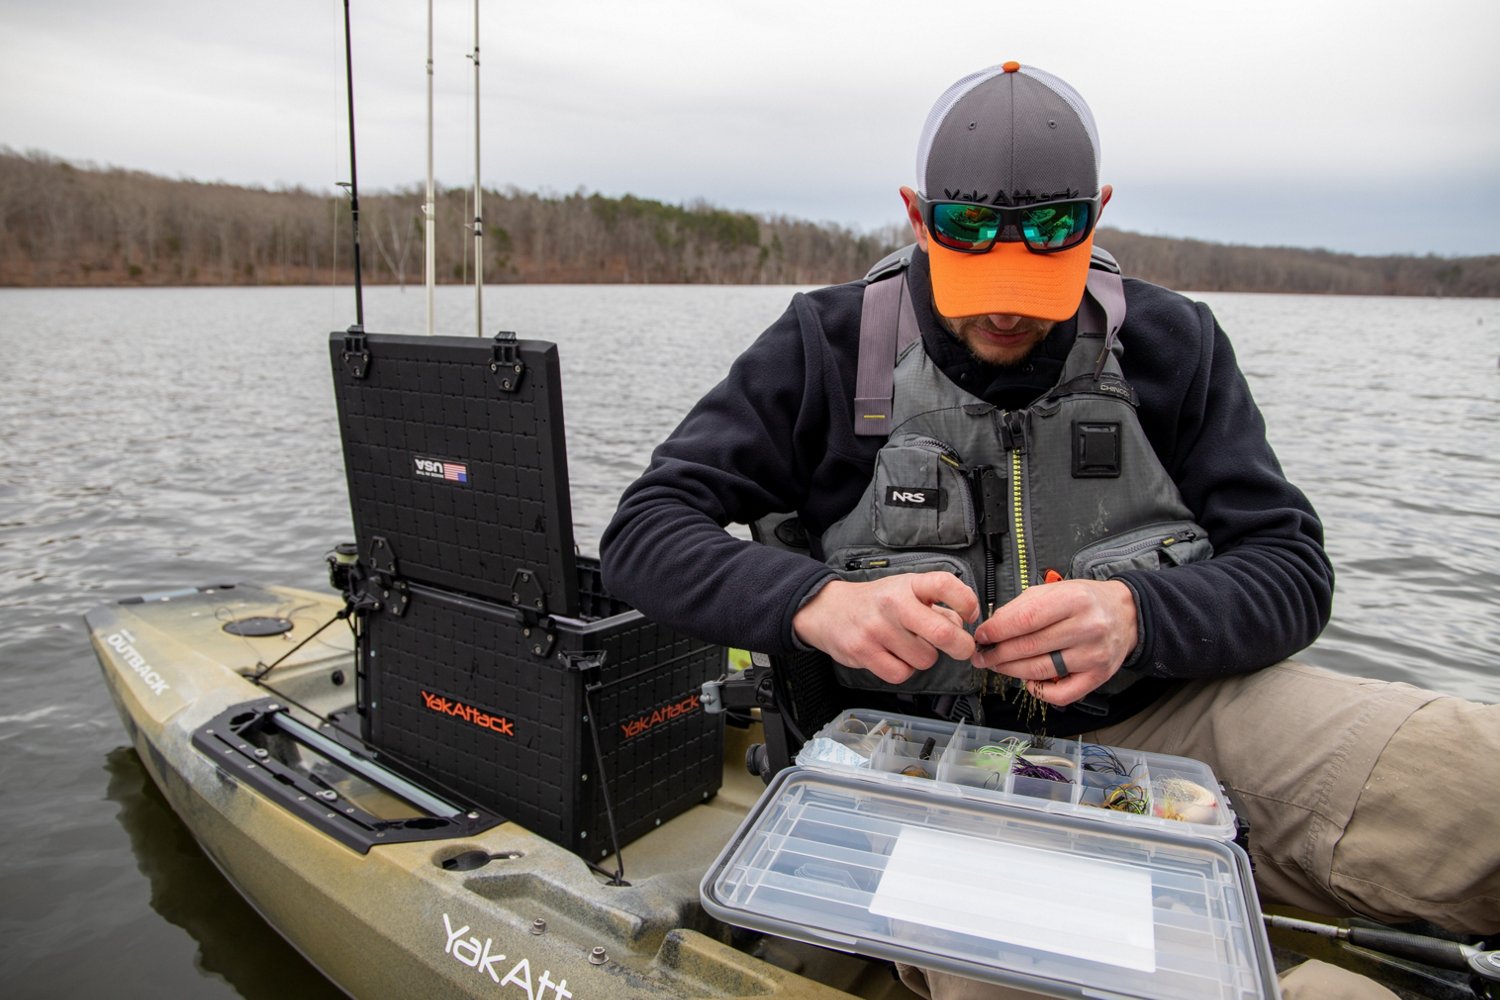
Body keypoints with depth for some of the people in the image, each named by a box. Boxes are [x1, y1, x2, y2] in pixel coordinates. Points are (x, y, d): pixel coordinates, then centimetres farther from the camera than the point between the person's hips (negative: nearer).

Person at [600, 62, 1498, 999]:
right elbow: (645, 531, -5)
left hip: (1160, 709, 3)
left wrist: (1138, 614, -21)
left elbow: (1293, 568, 2)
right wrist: (815, 601, -25)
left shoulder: (1171, 344, 5)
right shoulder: (829, 348, -1)